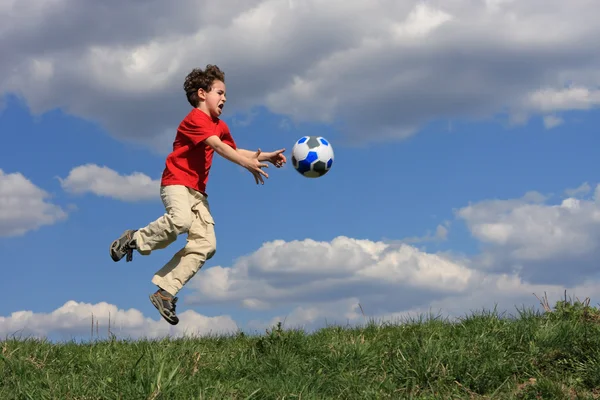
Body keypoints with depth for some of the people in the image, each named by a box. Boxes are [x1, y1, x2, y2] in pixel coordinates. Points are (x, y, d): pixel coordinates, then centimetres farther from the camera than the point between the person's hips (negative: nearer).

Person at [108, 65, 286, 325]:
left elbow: (235, 151, 21)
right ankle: (133, 240, -11)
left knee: (206, 245, -7)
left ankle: (165, 292, -6)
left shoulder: (220, 126, 19)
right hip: (176, 182, -9)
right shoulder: (195, 119, -10)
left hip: (198, 191, 9)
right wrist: (248, 164, -34)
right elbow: (218, 147, -24)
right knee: (180, 220, -38)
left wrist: (266, 156, 8)